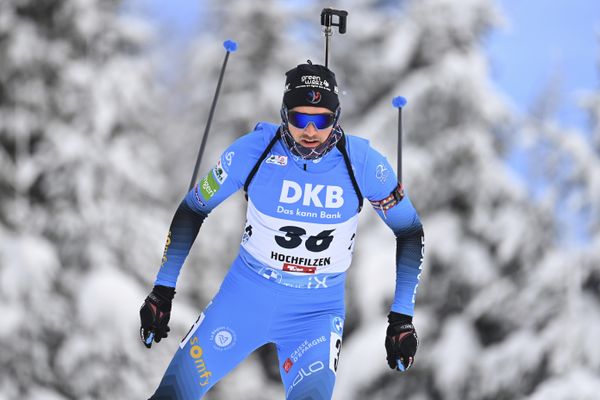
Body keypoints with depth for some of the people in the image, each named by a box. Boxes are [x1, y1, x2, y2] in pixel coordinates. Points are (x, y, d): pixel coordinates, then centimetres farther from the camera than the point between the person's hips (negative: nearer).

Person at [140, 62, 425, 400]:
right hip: (248, 293, 1)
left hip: (319, 309, -1)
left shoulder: (363, 162, -14)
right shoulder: (253, 150, -13)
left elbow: (410, 231, -1)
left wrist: (402, 317, -5)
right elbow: (193, 209, 0)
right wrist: (163, 289, -1)